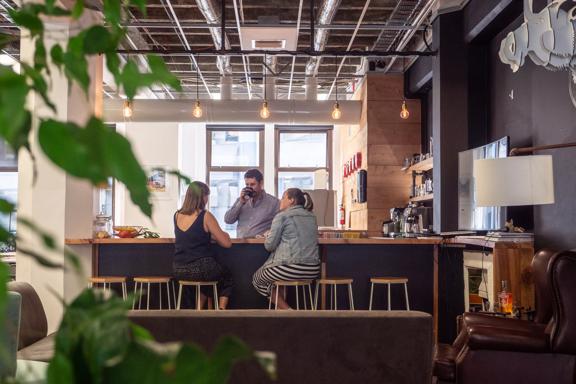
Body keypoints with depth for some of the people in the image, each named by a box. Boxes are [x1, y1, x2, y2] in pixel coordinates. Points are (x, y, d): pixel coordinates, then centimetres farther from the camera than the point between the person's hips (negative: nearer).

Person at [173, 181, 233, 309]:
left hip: (179, 271, 5)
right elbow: (226, 243, -8)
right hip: (201, 269, -5)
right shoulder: (206, 216, -12)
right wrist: (223, 234, 11)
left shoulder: (177, 215, 6)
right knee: (227, 276, 27)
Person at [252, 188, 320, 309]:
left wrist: (268, 235, 17)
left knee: (257, 279, 20)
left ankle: (287, 310, 12)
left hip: (290, 268, -7)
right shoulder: (312, 217, 14)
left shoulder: (282, 216, -4)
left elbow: (269, 245, -5)